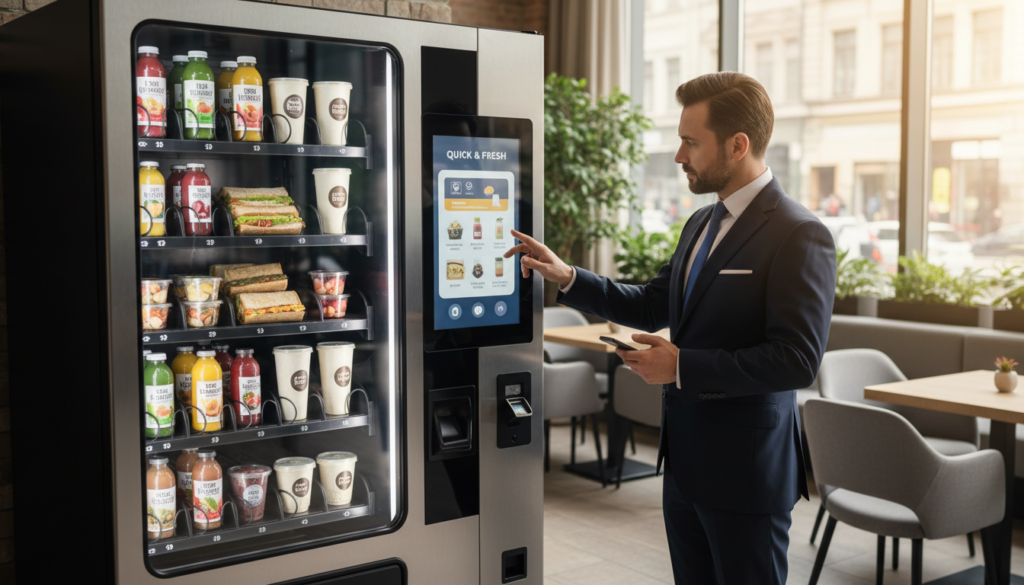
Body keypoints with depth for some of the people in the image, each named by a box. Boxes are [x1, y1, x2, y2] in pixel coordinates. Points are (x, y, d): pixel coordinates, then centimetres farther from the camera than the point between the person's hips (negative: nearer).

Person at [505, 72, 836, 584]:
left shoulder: (798, 235, -17)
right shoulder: (701, 224, 11)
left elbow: (797, 360, -23)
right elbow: (654, 306, 18)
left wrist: (682, 366, -21)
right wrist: (566, 277, 7)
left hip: (745, 474, -8)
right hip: (684, 465, 8)